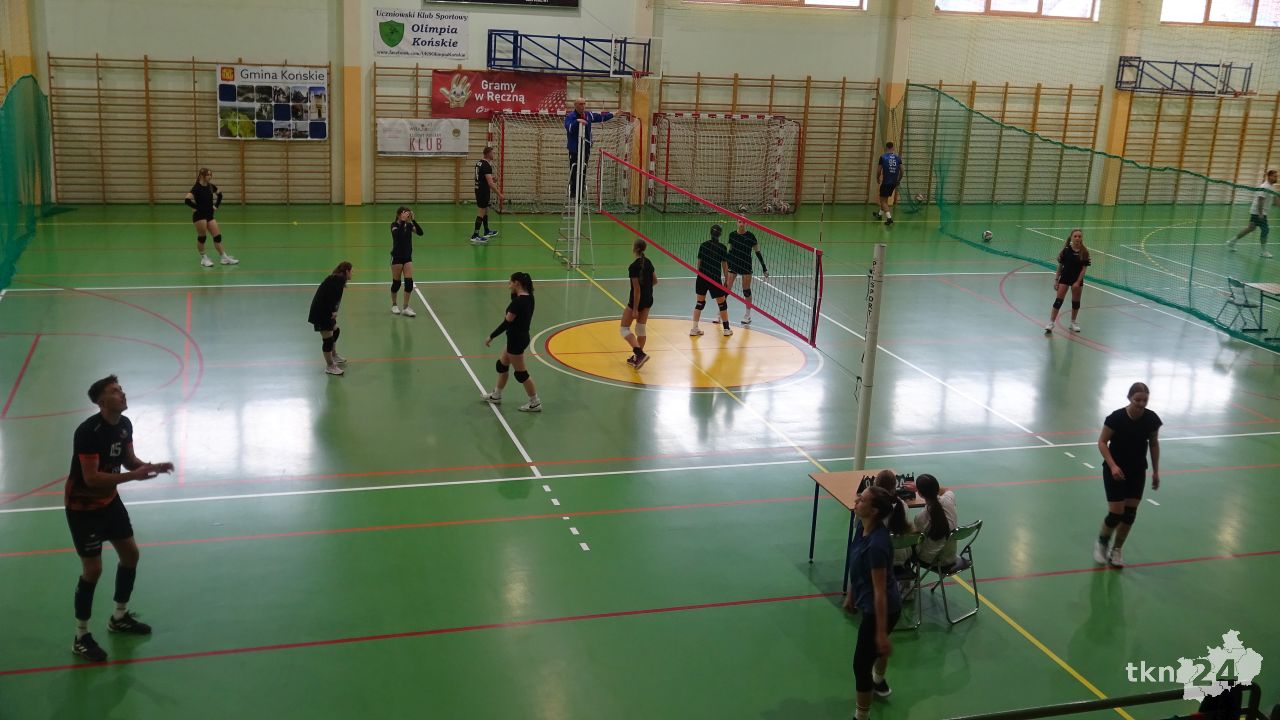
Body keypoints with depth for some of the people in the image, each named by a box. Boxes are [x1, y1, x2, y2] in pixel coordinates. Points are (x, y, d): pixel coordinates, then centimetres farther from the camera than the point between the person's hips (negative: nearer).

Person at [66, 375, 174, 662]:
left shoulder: (124, 424, -5)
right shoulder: (88, 432, -29)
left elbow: (128, 459, 7)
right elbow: (91, 478, -32)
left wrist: (151, 466, -13)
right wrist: (133, 476, -36)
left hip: (109, 500, 8)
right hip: (83, 507, -8)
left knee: (130, 554, 14)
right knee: (93, 569, -5)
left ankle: (119, 617, 35)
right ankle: (81, 637, 12)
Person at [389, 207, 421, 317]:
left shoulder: (409, 225, 1)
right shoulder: (394, 225, -10)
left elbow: (420, 232, -14)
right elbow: (397, 234, -32)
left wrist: (413, 220, -22)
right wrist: (403, 221, -34)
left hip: (408, 257, 4)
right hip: (397, 257, -4)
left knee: (409, 282, -5)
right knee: (396, 283, 5)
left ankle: (405, 308, 2)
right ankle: (394, 305, 25)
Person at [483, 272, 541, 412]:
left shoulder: (519, 301, -25)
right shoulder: (528, 297, 2)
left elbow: (506, 323, -22)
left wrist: (491, 337, -14)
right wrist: (512, 291, 6)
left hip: (516, 340, -10)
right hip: (521, 337, 10)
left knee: (521, 373, 1)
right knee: (502, 365, 23)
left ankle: (535, 403, 9)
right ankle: (496, 396, 37)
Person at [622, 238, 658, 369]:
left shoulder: (634, 266, -20)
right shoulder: (648, 262, 3)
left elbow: (637, 289, -21)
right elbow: (655, 281, 11)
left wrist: (635, 310, -18)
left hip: (638, 299, -8)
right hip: (649, 299, 8)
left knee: (624, 329, 3)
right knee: (641, 329, 16)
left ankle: (640, 353, -12)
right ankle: (637, 358, 22)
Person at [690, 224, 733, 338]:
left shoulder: (703, 246, 2)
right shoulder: (722, 248, -6)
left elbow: (699, 262, 6)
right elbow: (725, 265, -3)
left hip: (702, 278, 3)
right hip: (715, 279, -3)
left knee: (700, 303, 12)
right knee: (722, 303, 10)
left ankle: (694, 329, 9)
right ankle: (726, 329, 16)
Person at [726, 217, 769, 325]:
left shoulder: (750, 236, -9)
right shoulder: (732, 235, -1)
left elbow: (757, 252, -4)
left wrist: (764, 268, -5)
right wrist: (727, 265, 15)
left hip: (746, 266, -2)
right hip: (733, 264, 2)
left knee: (746, 290, 3)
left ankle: (747, 315, 17)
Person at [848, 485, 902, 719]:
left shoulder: (876, 544, -35)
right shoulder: (863, 526, -8)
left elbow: (880, 591, -29)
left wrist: (882, 632, -23)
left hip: (880, 610, -10)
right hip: (870, 605, 10)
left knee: (861, 664, 5)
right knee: (874, 645, 36)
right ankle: (879, 682, 65)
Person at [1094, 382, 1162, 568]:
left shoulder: (1152, 419, -9)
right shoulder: (1116, 418, -21)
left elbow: (1154, 444, 5)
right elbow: (1102, 442, -13)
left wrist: (1156, 471, 7)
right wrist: (1112, 465, -24)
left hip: (1137, 472, 4)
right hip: (1115, 471, -4)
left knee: (1130, 513, 4)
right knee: (1116, 513, -7)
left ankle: (1116, 550, 22)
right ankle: (1101, 543, 21)